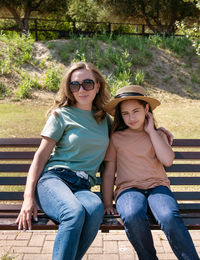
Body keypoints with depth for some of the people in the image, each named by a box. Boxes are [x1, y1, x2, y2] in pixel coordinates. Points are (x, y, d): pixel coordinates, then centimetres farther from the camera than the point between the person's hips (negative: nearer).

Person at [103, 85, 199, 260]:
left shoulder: (158, 135, 18)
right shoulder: (116, 138, 14)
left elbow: (168, 160, -1)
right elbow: (109, 172, 12)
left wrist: (151, 131, 4)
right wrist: (107, 203, 3)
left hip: (157, 186, 1)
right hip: (128, 188, 0)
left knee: (170, 218, -34)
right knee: (133, 217, -36)